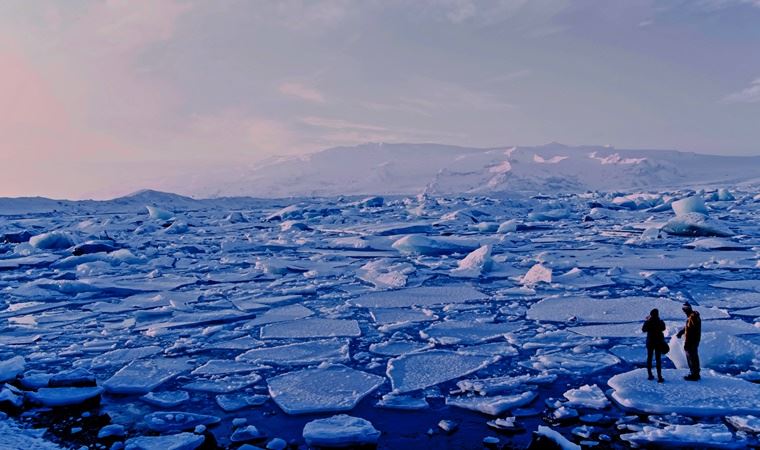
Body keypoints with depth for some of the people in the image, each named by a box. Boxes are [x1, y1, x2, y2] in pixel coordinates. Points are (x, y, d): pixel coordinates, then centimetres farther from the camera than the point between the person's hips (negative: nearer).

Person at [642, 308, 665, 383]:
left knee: (649, 358, 15)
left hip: (650, 342, 2)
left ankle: (650, 375, 19)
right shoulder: (660, 322, -15)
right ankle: (659, 377, -4)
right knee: (658, 359, 2)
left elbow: (643, 330, 5)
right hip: (658, 342, -2)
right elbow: (663, 328, 7)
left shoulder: (648, 322, -12)